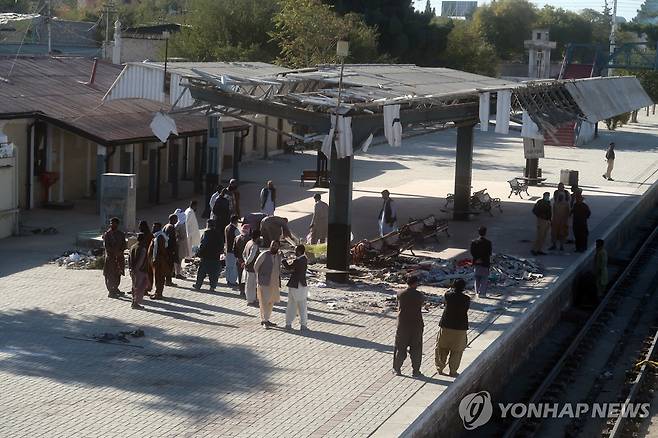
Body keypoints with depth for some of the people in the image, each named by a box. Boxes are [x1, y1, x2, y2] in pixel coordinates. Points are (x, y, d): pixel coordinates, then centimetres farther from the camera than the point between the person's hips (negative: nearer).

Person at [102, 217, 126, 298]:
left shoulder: (121, 234, 11)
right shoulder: (107, 234, -4)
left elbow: (124, 244, 9)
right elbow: (106, 245, -11)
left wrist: (121, 251, -11)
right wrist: (115, 252, -18)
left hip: (119, 256, 5)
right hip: (110, 256, -5)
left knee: (118, 274, 11)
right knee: (110, 275, -5)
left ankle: (115, 289, 25)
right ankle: (110, 292, -3)